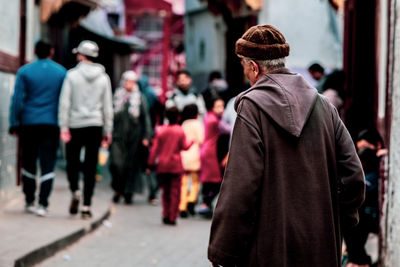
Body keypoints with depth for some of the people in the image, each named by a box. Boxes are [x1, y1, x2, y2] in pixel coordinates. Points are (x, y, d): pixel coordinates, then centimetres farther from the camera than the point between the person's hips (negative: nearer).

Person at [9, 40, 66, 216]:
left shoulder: (25, 71, 0)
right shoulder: (62, 73, 2)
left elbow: (17, 99, -3)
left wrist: (14, 124, 1)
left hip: (29, 123, 1)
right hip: (52, 124, 0)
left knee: (29, 162, 13)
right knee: (48, 164, -1)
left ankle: (29, 201, 19)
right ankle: (43, 204, -10)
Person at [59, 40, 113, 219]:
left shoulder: (72, 75, -4)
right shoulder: (103, 77, 4)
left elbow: (65, 102, -7)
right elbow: (107, 107, 5)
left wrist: (64, 127, -5)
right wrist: (107, 131, 10)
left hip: (75, 125, -2)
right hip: (95, 125, 2)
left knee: (72, 161, 12)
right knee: (90, 166, 3)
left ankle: (75, 191, -11)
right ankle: (86, 206, 1)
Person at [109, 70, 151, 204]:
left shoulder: (140, 98, 3)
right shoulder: (116, 97, 6)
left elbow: (146, 118, 4)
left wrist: (146, 136, -3)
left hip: (134, 137, 0)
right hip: (118, 136, 0)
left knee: (132, 165, 1)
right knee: (116, 163, -10)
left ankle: (128, 192, 13)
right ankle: (118, 189, 9)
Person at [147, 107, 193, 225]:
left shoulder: (160, 130, -1)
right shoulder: (180, 131, -7)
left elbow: (155, 148, -1)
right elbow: (184, 147, -2)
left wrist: (151, 163, 3)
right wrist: (192, 142, 18)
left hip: (162, 165, 2)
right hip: (175, 165, -2)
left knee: (165, 191, 14)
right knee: (175, 191, 2)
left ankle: (166, 216, 12)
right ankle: (172, 217, -1)